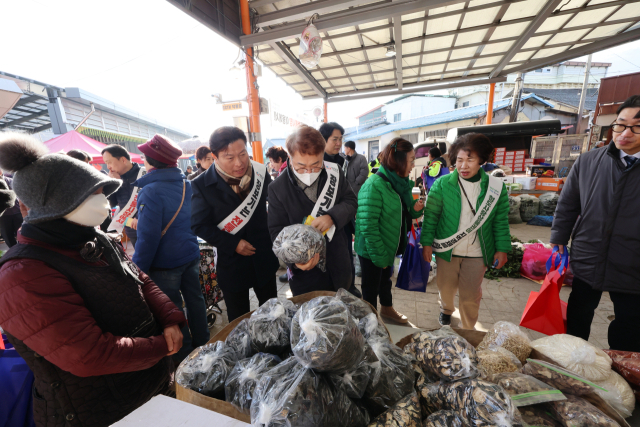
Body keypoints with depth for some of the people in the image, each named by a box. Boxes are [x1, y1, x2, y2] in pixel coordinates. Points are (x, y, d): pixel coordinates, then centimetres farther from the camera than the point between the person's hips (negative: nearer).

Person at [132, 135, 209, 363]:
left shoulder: (151, 192, -20)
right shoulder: (186, 183, 1)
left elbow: (148, 236, -22)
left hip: (164, 263, -6)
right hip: (191, 255, 6)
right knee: (195, 298, 19)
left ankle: (183, 355, 29)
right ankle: (201, 342, 37)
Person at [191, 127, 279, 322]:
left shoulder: (260, 172, -7)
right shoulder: (202, 185, -13)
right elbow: (199, 225, -11)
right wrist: (233, 245, -18)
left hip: (265, 259, 3)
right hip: (232, 263, -2)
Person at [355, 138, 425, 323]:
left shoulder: (401, 183, 1)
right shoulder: (374, 186, -26)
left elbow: (403, 214, 11)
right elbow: (368, 226, -28)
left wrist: (415, 209, -9)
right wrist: (379, 256, -24)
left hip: (389, 246, 8)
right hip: (371, 251, -8)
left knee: (385, 279, 28)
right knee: (371, 287, 12)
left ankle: (387, 308, 52)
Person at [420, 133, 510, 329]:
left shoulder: (496, 187, -4)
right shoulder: (442, 184, -10)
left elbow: (501, 221, 4)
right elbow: (431, 216, -6)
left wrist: (502, 249, 1)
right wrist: (426, 243, -8)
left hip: (477, 254, 1)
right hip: (447, 250, 0)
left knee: (471, 296, 12)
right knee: (446, 288, 19)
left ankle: (468, 331, 37)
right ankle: (446, 309, 52)